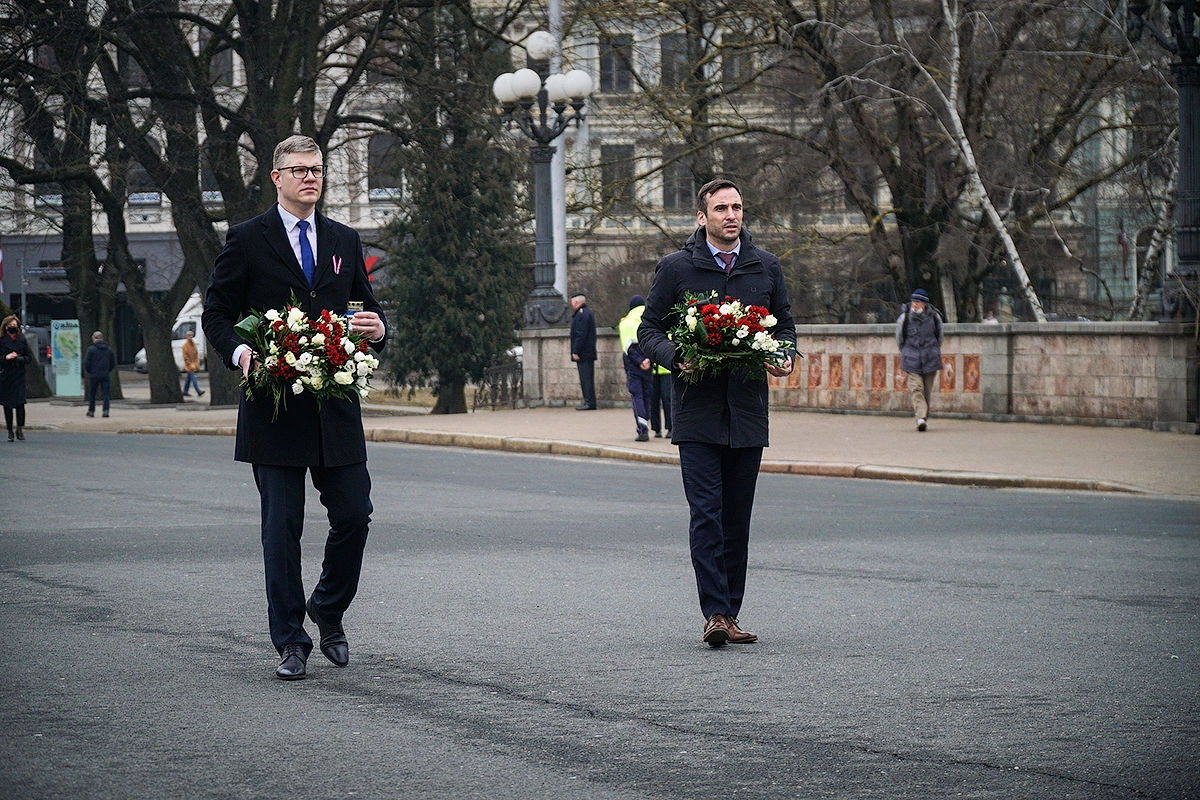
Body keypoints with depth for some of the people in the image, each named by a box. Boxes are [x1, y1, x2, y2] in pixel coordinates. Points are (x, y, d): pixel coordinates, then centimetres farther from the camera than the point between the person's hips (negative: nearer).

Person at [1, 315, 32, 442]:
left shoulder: (22, 340, 9)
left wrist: (20, 358, -8)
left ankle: (20, 428, -6)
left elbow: (29, 357, 12)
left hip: (19, 376, 1)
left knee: (20, 402, -12)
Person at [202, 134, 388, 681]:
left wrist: (376, 329, -6)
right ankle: (290, 642, 7)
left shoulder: (344, 241, 13)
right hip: (275, 406, -3)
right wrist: (239, 353, -17)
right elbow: (216, 313, 2)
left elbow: (367, 308, 18)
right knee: (282, 530, 0)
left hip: (335, 406, 3)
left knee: (354, 515, 0)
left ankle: (328, 609, 25)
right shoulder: (247, 240, 1)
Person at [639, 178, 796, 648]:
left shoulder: (766, 268, 11)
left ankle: (730, 613, 14)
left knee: (737, 517, 7)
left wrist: (785, 356, -2)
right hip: (697, 410, -3)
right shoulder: (676, 268, 2)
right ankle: (714, 613, -14)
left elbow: (784, 324, 19)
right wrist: (676, 359, -14)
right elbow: (649, 329, 6)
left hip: (748, 410, 3)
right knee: (706, 513, -12)